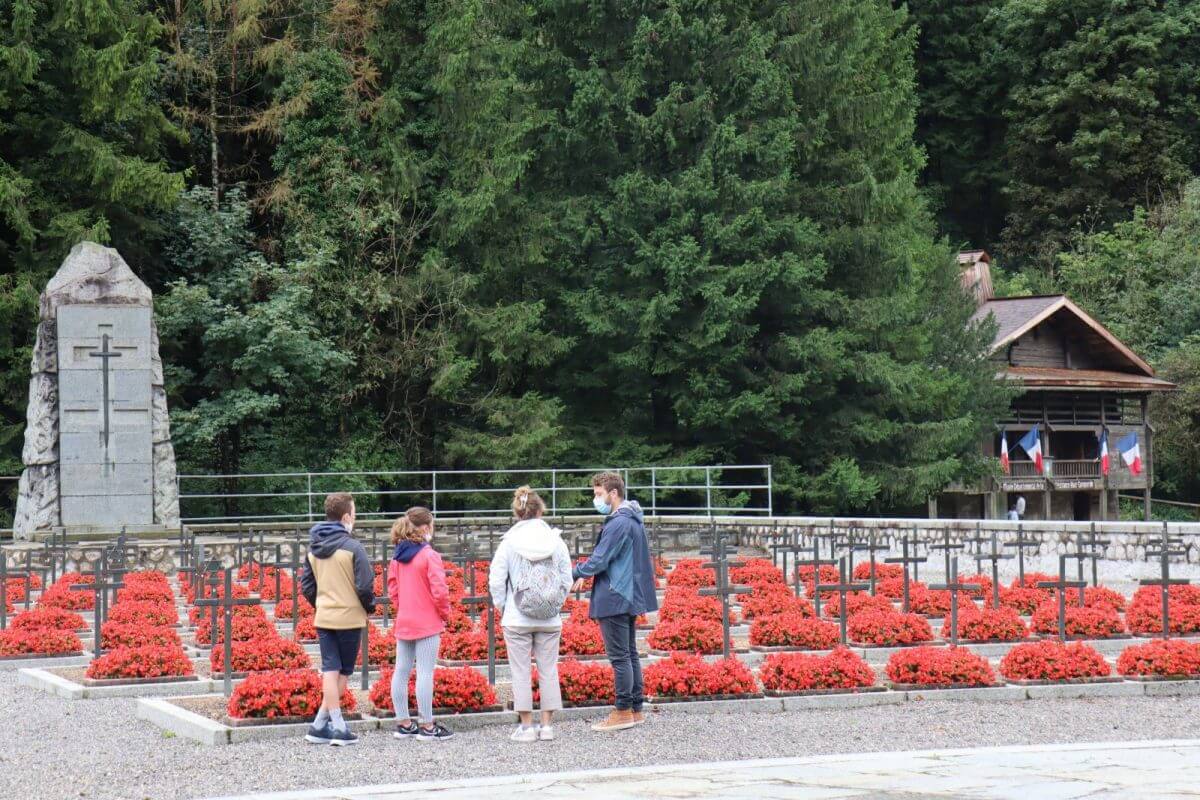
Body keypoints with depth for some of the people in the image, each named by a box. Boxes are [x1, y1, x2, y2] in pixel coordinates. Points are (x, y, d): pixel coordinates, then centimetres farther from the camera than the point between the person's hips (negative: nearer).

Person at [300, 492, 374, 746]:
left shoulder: (314, 548, 7)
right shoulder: (352, 547, -14)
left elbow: (306, 585, 11)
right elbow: (365, 585, -15)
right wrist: (369, 606, 2)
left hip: (323, 619, 5)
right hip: (349, 618, -5)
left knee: (330, 671, 6)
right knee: (343, 672, 5)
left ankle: (331, 725, 3)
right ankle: (321, 724, 3)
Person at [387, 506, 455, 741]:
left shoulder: (398, 556, 7)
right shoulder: (430, 556, -14)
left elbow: (392, 589, 11)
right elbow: (439, 591, -17)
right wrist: (445, 614, -2)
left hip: (403, 623, 7)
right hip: (427, 624, -7)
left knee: (401, 672, 11)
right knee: (425, 673, -4)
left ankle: (403, 724, 17)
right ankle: (427, 726, -1)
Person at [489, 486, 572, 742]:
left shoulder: (509, 543, -7)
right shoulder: (556, 541, -2)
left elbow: (496, 580, -7)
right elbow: (567, 579, 1)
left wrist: (502, 606, 6)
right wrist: (556, 605, 12)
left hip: (517, 620, -2)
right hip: (550, 620, 2)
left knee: (521, 672, 6)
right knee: (548, 671, 10)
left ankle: (526, 726, 8)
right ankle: (547, 726, 13)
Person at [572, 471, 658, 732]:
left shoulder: (618, 524, -18)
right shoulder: (633, 521, 14)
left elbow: (599, 560, -19)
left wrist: (574, 574, -5)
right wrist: (586, 574, 13)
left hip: (614, 600, -10)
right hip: (630, 597, 10)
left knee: (619, 656, -5)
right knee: (630, 654, 14)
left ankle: (623, 712, -1)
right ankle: (636, 709, 18)